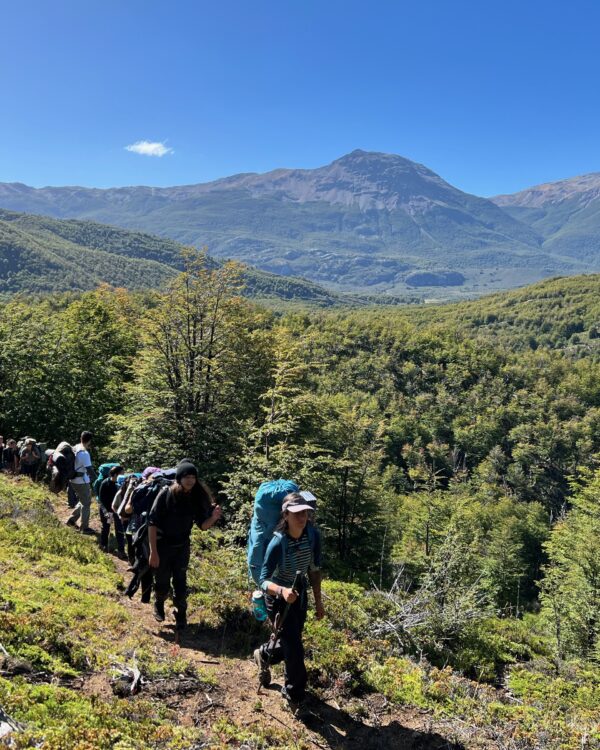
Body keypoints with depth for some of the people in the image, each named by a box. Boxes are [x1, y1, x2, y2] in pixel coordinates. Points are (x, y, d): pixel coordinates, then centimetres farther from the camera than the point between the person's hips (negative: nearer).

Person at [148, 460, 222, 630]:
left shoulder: (197, 497, -11)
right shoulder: (166, 494, -21)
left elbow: (202, 525, -5)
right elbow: (152, 522, -18)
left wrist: (213, 518, -28)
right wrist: (153, 552, -19)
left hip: (182, 546, 2)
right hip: (162, 545, -2)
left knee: (180, 582, 5)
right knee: (162, 582, 11)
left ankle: (181, 615, 25)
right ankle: (159, 605, 41)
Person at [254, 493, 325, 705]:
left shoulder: (313, 535, -18)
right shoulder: (278, 543, -32)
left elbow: (314, 570, -3)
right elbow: (264, 580, -30)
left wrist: (318, 601, 1)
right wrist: (282, 591, -49)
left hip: (300, 592, 5)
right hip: (278, 597, -5)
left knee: (291, 641, 21)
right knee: (294, 647, -3)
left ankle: (264, 654, 53)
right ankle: (294, 691, 24)